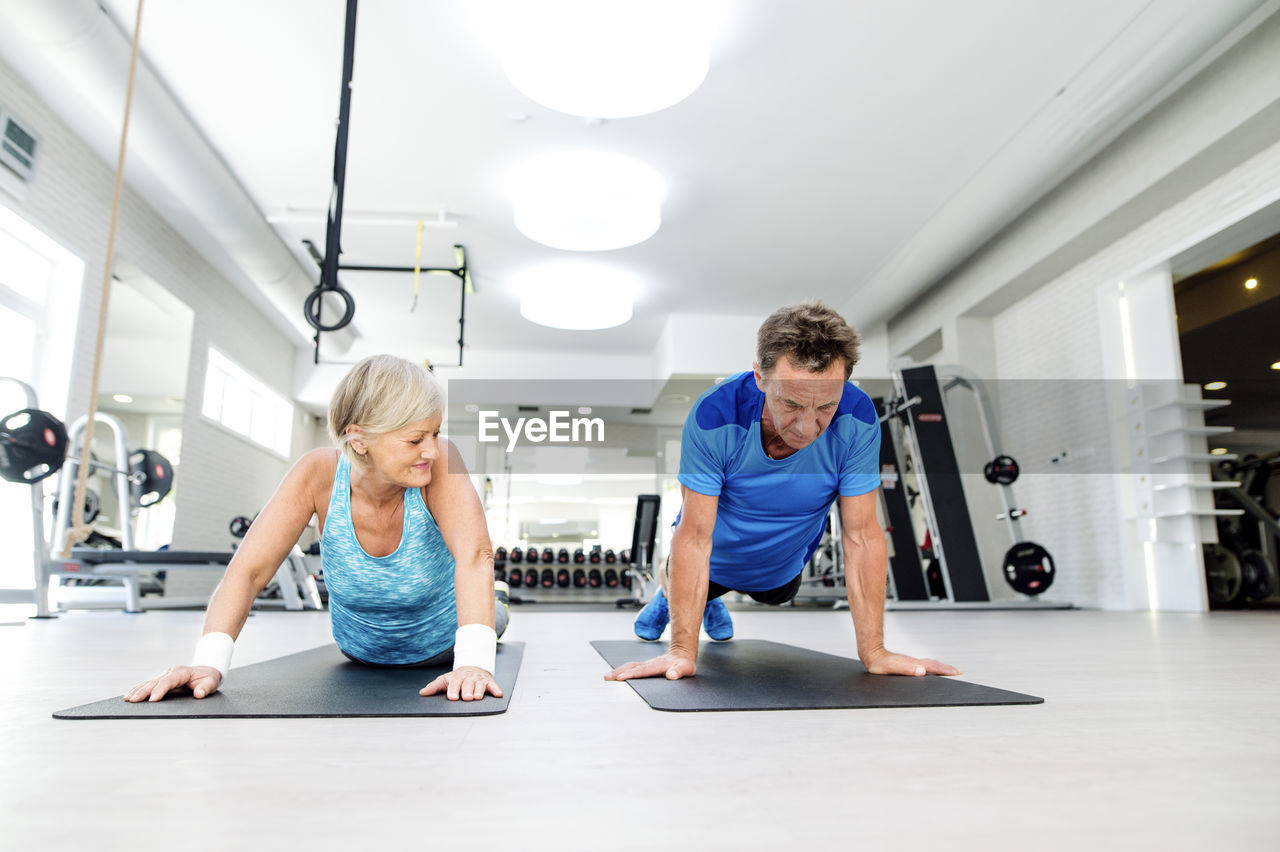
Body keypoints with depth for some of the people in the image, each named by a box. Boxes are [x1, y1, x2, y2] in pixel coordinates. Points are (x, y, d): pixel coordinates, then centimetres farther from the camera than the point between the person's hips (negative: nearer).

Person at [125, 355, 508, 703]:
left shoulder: (439, 462, -35)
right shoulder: (318, 474, -30)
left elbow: (474, 555, -48)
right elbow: (248, 569, -32)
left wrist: (474, 661, -60)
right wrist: (209, 663, -46)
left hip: (440, 643, -2)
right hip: (361, 650, 2)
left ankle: (490, 600, 63)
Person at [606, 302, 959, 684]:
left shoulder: (858, 421, -35)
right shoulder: (713, 416, -40)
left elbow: (862, 537, -28)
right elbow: (695, 537, -36)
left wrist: (873, 652, -28)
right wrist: (683, 651, -38)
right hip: (718, 558, -3)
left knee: (776, 596, 33)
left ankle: (713, 599, 64)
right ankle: (668, 592, 61)